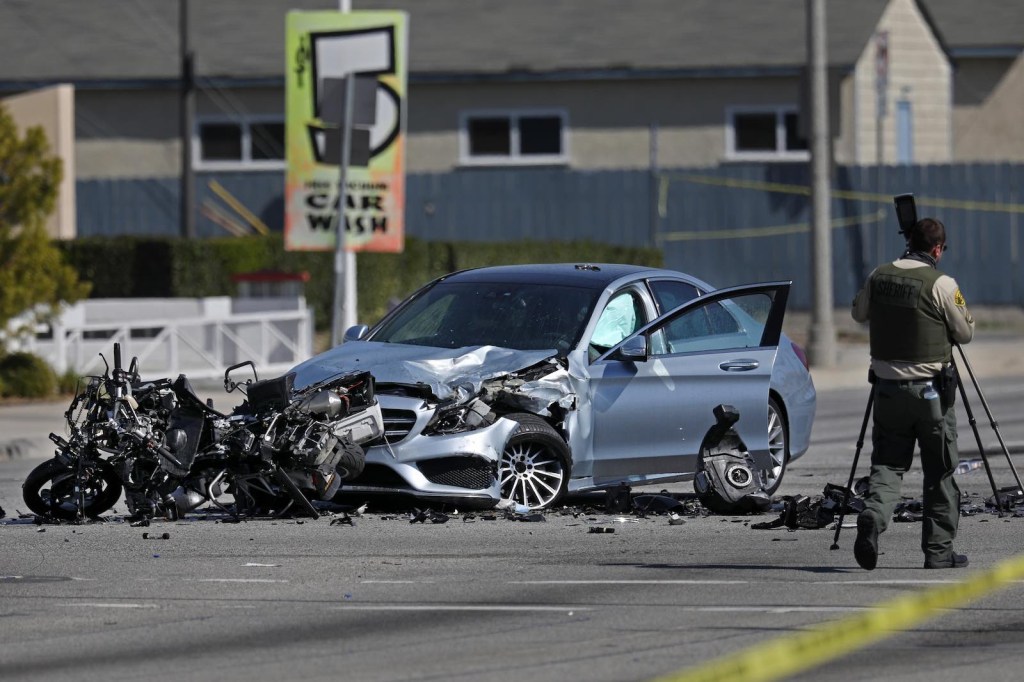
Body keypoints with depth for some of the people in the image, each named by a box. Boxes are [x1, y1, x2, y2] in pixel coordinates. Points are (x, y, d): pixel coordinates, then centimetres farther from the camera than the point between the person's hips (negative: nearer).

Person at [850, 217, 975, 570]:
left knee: (887, 464, 8)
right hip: (930, 391, -4)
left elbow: (858, 313, 19)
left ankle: (872, 518, -20)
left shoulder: (879, 277, 2)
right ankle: (938, 551, 10)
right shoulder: (941, 283, -13)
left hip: (887, 386, 4)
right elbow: (965, 332, -3)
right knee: (940, 472, 7)